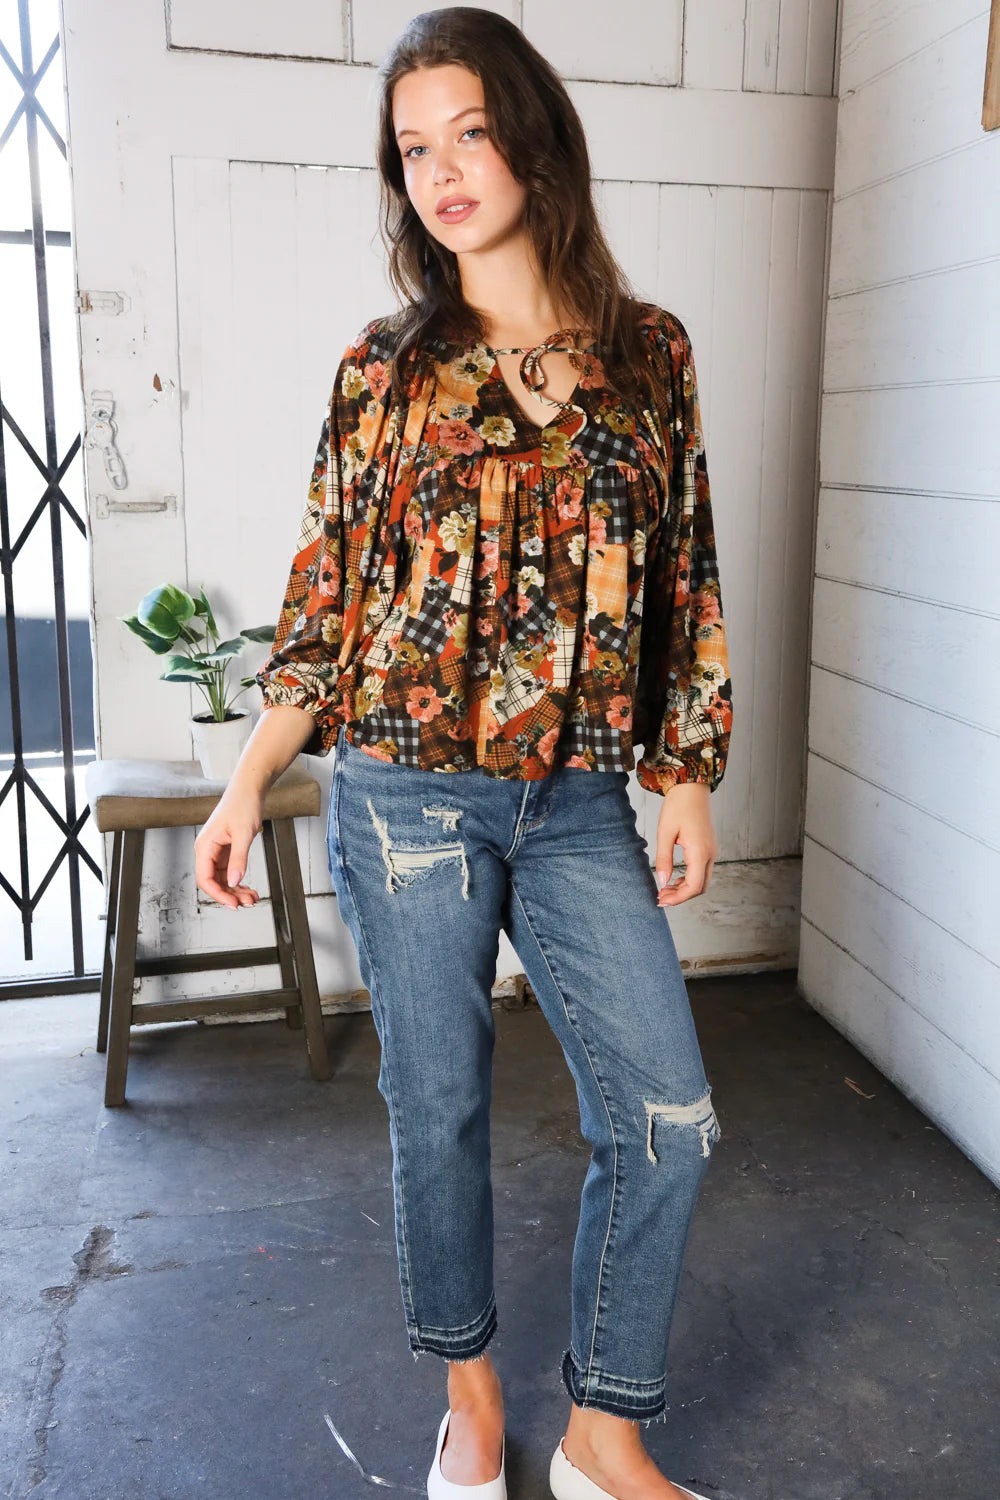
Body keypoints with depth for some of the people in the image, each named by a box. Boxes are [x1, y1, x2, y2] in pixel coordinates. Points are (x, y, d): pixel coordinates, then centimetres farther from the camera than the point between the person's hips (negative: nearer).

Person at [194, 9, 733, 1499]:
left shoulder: (650, 352, 5)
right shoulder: (385, 368, 1)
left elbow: (686, 585, 8)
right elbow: (324, 601, 3)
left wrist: (688, 781, 4)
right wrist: (246, 790, -2)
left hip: (580, 802, 2)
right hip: (409, 794, -1)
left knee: (666, 1116, -1)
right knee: (439, 1107, 10)